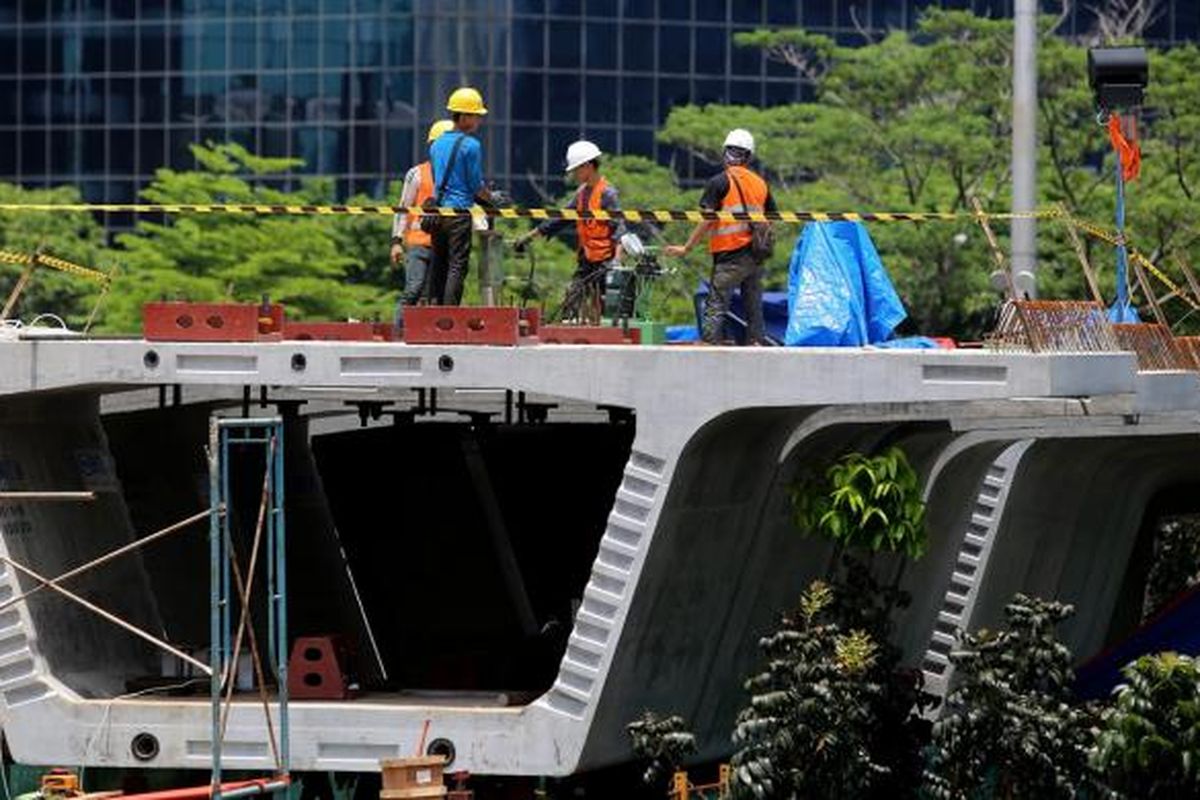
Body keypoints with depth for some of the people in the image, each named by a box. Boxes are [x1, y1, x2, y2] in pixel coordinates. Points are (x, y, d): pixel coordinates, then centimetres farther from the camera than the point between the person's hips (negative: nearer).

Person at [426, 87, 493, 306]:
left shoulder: (437, 144, 13)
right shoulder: (470, 145, -10)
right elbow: (477, 185, -8)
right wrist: (492, 200, 10)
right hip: (460, 210, -7)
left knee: (438, 265, 11)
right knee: (457, 266, -7)